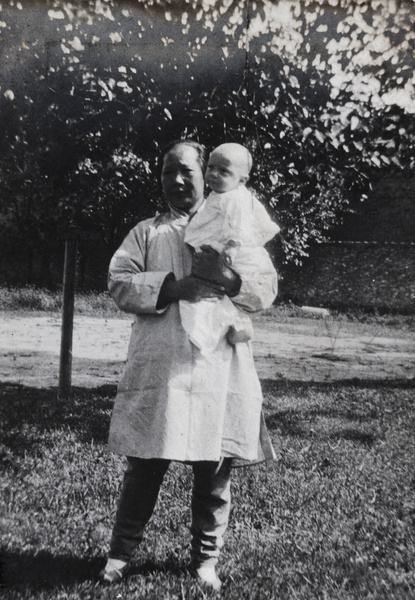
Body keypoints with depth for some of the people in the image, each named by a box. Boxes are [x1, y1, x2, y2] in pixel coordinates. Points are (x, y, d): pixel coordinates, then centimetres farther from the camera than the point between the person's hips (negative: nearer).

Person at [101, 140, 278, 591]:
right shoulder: (146, 231, 13)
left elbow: (267, 290, 4)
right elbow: (118, 283, 0)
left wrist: (231, 282, -17)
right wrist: (171, 287, -16)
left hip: (220, 371, 1)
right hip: (158, 368, 0)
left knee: (214, 472, 8)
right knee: (144, 466, 6)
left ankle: (205, 558, 27)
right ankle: (121, 552, 25)